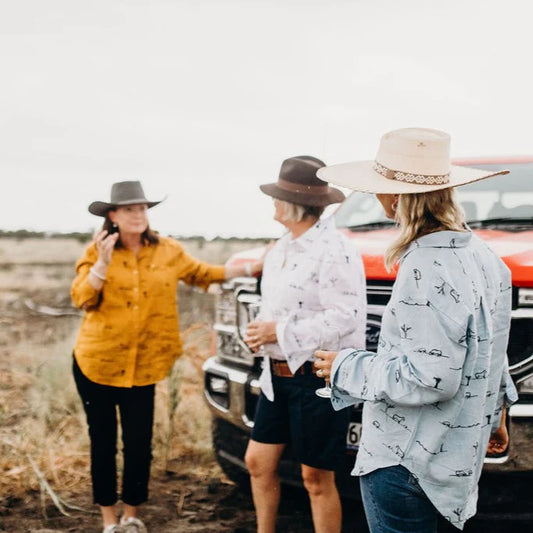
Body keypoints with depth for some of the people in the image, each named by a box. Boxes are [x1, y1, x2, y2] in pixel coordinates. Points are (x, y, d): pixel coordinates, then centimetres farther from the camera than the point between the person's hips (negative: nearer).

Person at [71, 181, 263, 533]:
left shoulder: (169, 251, 3)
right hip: (96, 363, -1)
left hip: (143, 367, 1)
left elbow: (202, 274, 14)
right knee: (103, 443, 8)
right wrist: (103, 262, -20)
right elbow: (83, 299, -9)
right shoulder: (96, 253, -2)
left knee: (139, 445, 3)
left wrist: (251, 269, 11)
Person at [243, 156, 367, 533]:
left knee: (317, 478, 2)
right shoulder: (282, 248, 12)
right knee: (258, 461, 16)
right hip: (278, 374, 9)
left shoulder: (333, 251, -18)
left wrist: (280, 332, -21)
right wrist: (261, 330, 1)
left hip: (319, 376, -9)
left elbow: (345, 317, -25)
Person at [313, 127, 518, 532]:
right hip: (455, 450, 9)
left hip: (404, 460, -9)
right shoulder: (482, 256, 6)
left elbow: (428, 380, -25)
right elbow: (494, 353, 16)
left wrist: (347, 368, -14)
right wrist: (494, 415, 28)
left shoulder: (427, 269, -24)